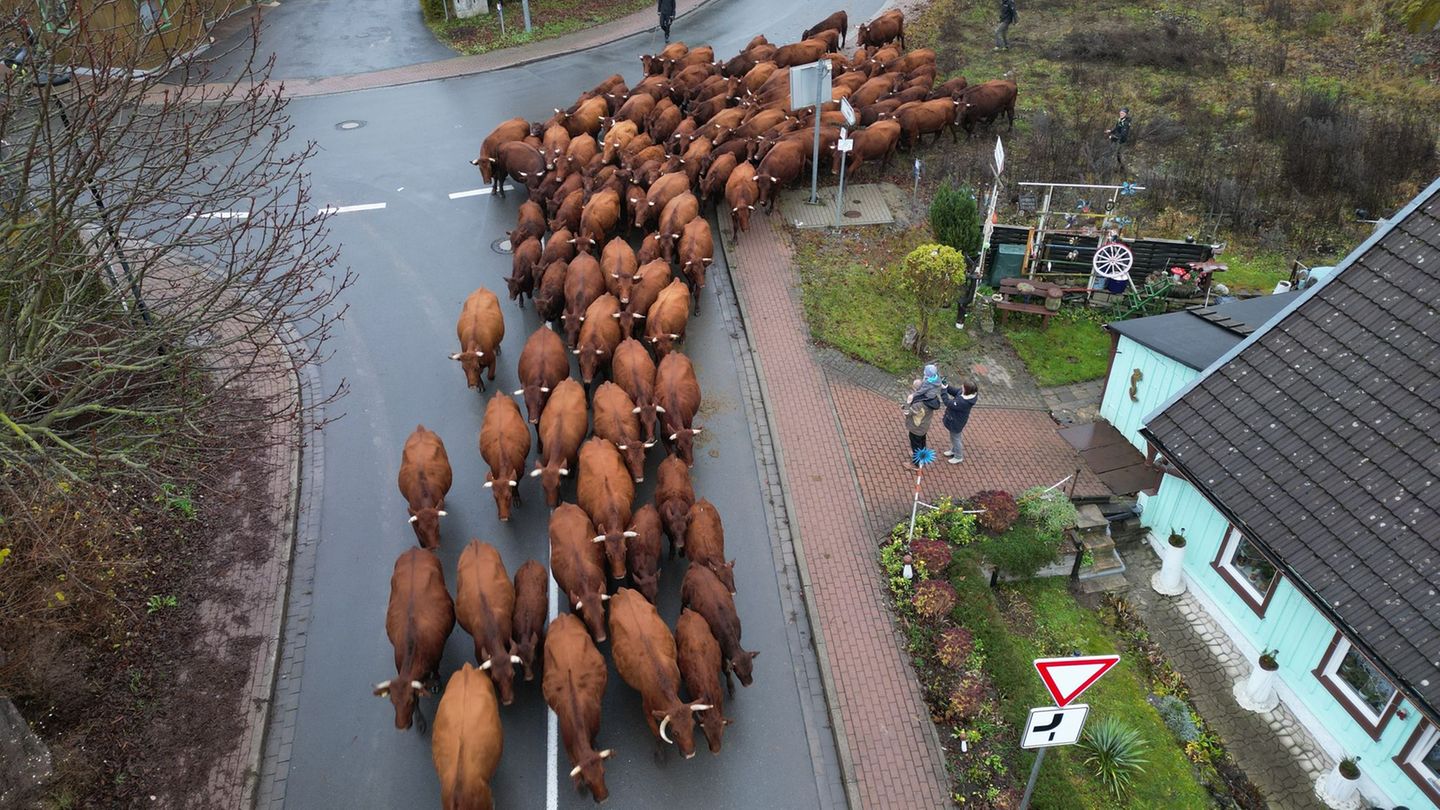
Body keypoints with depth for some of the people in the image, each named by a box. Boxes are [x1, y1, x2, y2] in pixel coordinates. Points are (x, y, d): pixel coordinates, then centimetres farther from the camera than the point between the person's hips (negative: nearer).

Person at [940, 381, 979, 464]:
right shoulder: (965, 393, -17)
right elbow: (954, 391, -2)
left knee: (955, 438, 16)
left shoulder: (963, 402, -43)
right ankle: (954, 451, 55)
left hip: (956, 422, -9)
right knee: (953, 436, 31)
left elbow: (949, 403, -37)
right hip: (955, 419, 9)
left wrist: (943, 390, -34)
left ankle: (959, 457, 39)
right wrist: (947, 386, -19)